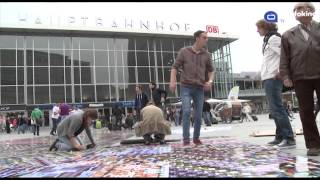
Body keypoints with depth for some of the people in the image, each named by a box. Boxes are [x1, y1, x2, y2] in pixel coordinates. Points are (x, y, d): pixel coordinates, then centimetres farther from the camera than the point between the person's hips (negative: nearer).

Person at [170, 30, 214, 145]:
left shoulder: (206, 54, 7)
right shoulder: (184, 51, 0)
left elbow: (210, 70, 15)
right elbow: (175, 67, -2)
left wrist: (210, 81, -6)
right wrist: (173, 81, -18)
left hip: (199, 89, 3)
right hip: (186, 87, -2)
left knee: (198, 115, 3)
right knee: (186, 111, -17)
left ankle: (196, 137, 22)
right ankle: (186, 139, -9)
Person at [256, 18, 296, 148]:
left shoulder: (274, 38, -8)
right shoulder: (268, 39, 19)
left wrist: (281, 72, -15)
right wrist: (265, 76, 12)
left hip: (273, 78, -10)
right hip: (268, 78, 10)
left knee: (277, 108, -9)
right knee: (274, 109, 11)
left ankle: (289, 139, -5)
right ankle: (280, 137, 18)